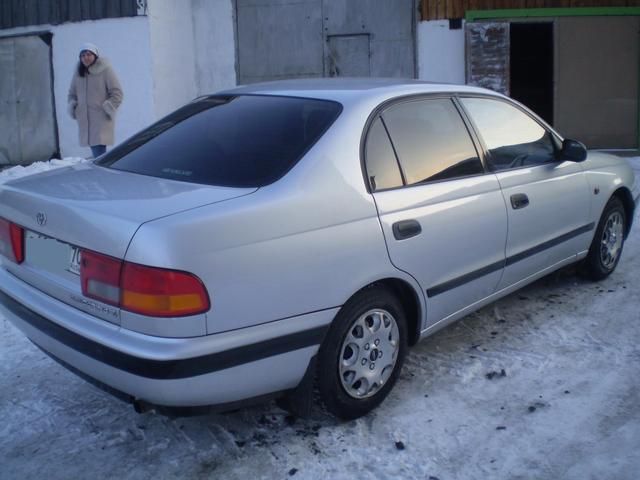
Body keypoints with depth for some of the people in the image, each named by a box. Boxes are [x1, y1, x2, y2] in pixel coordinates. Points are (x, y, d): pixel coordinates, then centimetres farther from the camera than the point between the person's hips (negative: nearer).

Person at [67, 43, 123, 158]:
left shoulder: (105, 70, -5)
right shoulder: (78, 72, 12)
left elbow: (117, 93, -6)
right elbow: (72, 93, 23)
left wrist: (107, 108, -13)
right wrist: (72, 106, 6)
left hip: (102, 119, -6)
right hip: (85, 120, 6)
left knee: (99, 150, -16)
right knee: (95, 150, 10)